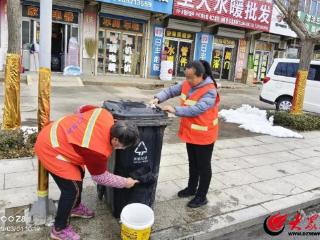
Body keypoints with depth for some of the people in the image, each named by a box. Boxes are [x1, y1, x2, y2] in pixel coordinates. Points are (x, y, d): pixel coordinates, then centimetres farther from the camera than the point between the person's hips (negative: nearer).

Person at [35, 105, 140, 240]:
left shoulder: (105, 116, -13)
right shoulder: (99, 150, -30)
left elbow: (83, 109, 7)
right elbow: (100, 177, -11)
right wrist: (124, 182, -1)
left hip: (55, 134, 10)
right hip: (49, 149, -9)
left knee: (78, 174, 20)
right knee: (72, 188, -5)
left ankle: (75, 207, 43)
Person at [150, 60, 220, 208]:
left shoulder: (210, 91, -25)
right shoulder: (187, 84, -2)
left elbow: (197, 109, -33)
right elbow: (171, 90, -1)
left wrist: (175, 110, -35)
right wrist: (158, 98, -19)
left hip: (204, 135, -7)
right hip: (190, 132, 8)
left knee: (203, 166, 8)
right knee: (192, 162, 23)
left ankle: (201, 196, 24)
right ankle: (191, 188, 42)